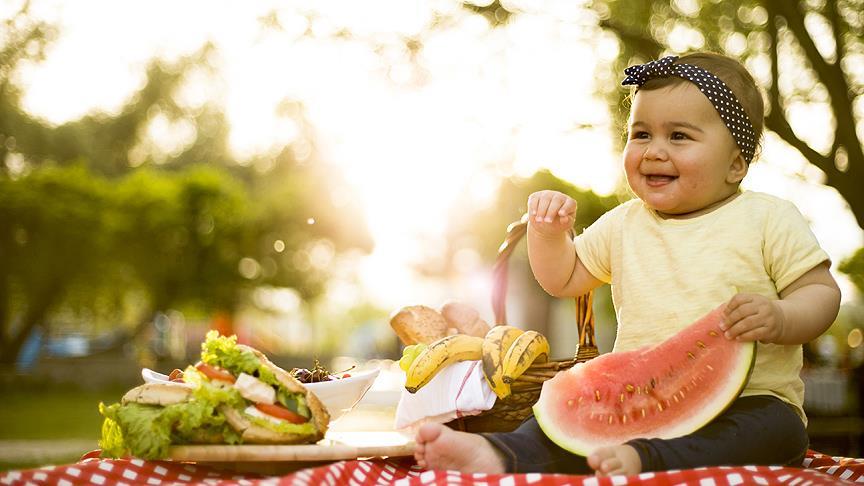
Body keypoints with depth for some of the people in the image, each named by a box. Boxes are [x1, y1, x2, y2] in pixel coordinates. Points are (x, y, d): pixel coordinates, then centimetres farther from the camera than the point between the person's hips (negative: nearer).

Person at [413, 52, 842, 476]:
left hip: (747, 402, -4)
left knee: (778, 429, -34)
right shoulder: (623, 224, 13)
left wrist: (779, 319, -23)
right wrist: (549, 230, 2)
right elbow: (562, 279, 22)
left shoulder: (768, 218, 0)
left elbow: (822, 291, -1)